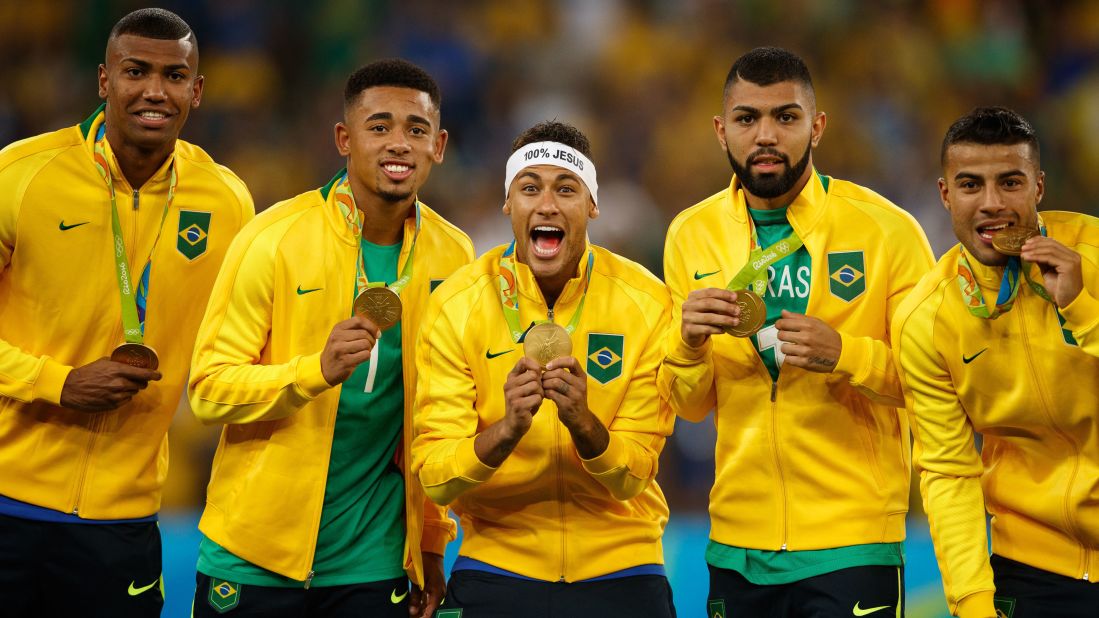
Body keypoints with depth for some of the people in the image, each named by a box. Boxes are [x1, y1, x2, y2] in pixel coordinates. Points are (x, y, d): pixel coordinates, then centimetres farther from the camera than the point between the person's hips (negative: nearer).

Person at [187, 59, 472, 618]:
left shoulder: (452, 255, 2)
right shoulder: (275, 239, -8)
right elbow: (208, 389, -11)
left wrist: (433, 543, 10)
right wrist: (318, 368, -26)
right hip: (255, 560, -3)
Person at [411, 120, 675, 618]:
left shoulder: (646, 303, -9)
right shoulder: (457, 305, -9)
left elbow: (632, 477, -10)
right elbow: (434, 475, -13)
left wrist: (583, 423, -29)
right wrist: (507, 430, -31)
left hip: (618, 567, 0)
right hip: (495, 566, 0)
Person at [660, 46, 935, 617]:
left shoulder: (886, 229, -6)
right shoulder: (691, 235, 4)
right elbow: (690, 407, 9)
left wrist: (845, 354, -20)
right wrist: (688, 345, -12)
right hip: (738, 545, 3)